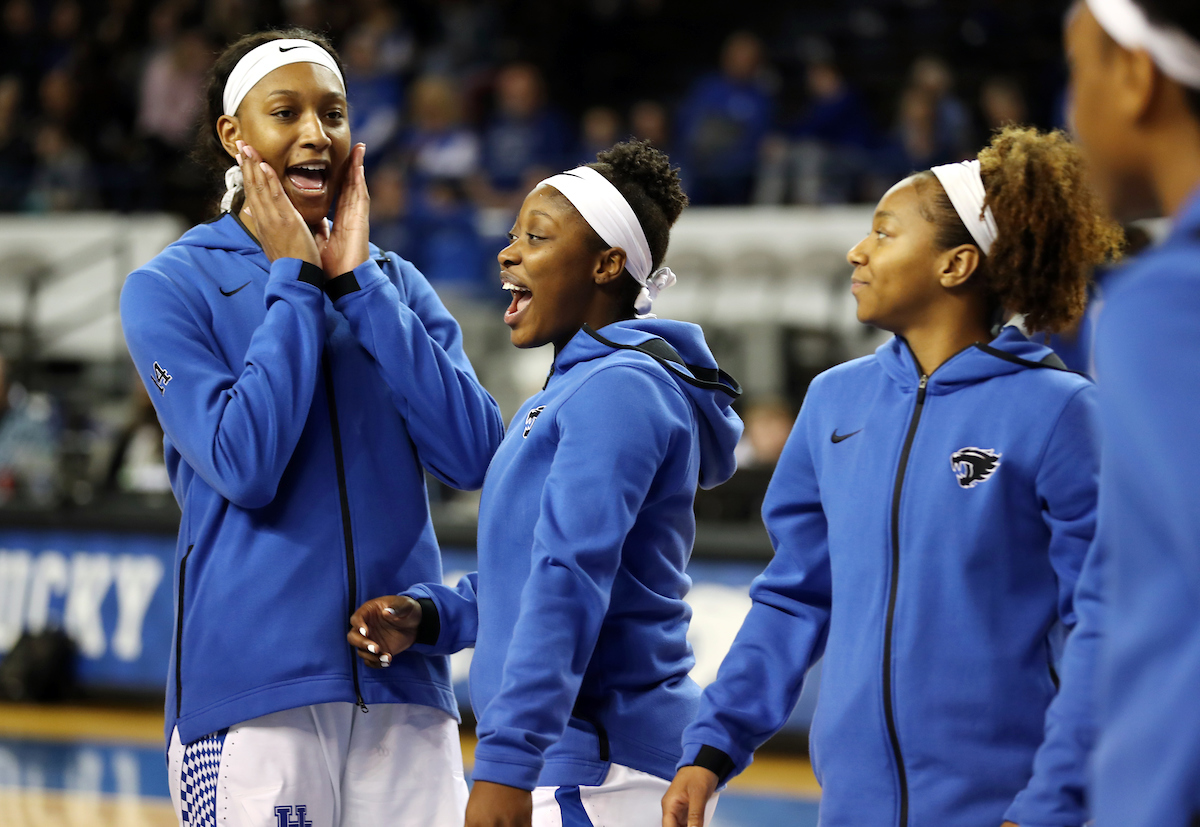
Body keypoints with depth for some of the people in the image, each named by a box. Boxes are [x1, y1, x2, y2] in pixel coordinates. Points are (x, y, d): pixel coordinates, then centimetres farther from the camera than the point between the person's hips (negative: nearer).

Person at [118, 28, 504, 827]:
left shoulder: (399, 283, 13)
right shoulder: (170, 288, 1)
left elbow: (474, 455, -2)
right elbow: (244, 463, -13)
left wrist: (359, 282, -3)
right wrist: (295, 281, -7)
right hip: (254, 681, -3)